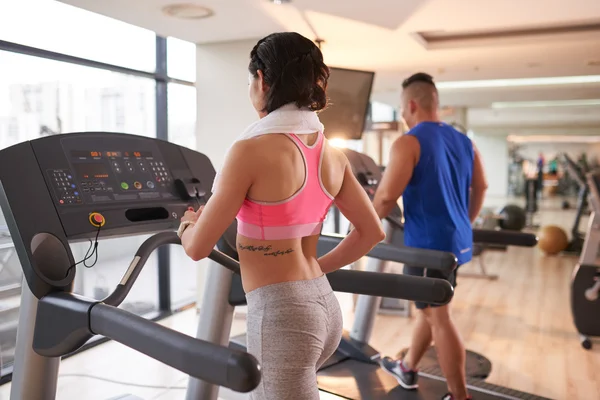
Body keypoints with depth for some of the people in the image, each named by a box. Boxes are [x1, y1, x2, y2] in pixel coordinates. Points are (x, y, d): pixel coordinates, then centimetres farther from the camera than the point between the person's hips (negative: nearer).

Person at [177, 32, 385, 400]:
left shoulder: (252, 150, -18)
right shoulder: (333, 155, 4)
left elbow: (198, 247, -11)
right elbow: (372, 233, 12)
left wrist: (187, 224, 12)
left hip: (281, 314, -8)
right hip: (323, 306, 8)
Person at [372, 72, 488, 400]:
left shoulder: (408, 143, -15)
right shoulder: (463, 141, 9)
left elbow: (386, 197, -22)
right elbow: (480, 188, 17)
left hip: (429, 245, -8)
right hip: (456, 242, 8)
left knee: (439, 317, 3)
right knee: (428, 308, 21)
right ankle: (406, 368, 38)